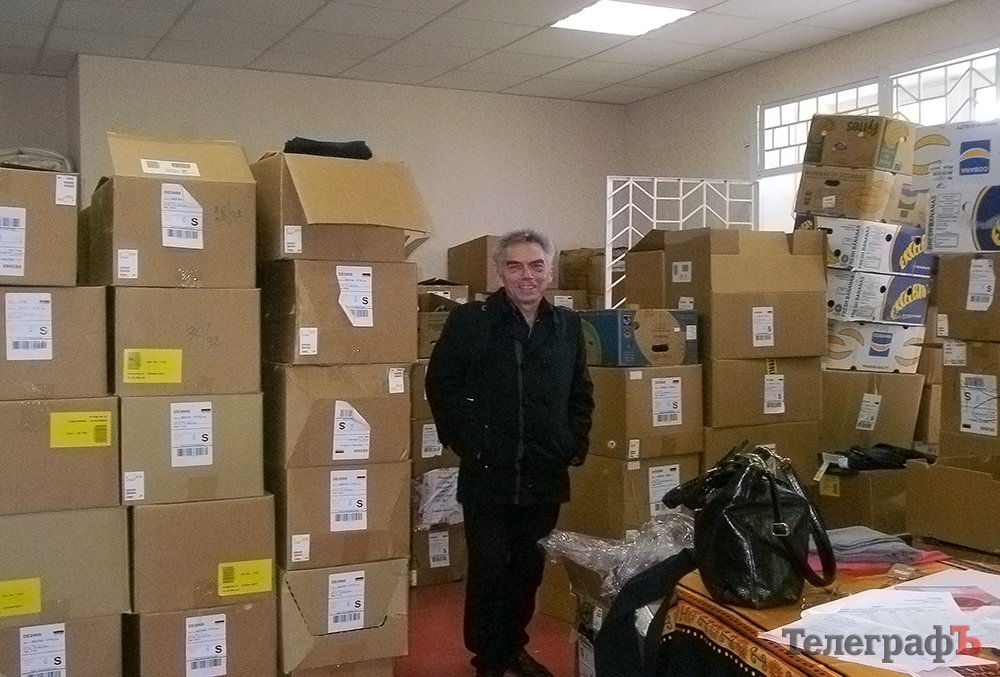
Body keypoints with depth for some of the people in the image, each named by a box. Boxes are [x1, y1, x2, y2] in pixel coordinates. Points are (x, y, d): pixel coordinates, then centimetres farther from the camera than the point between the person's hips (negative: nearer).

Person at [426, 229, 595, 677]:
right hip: (488, 475, -4)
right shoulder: (469, 321, -5)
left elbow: (581, 394, 15)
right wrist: (467, 442, -9)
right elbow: (441, 386, -3)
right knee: (489, 569, 2)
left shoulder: (567, 325, 8)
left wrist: (575, 444, 5)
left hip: (545, 476, 4)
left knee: (528, 569, 14)